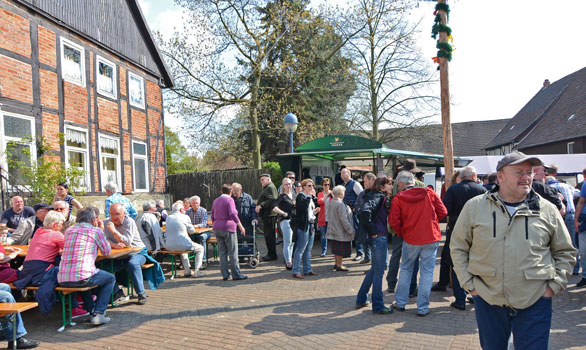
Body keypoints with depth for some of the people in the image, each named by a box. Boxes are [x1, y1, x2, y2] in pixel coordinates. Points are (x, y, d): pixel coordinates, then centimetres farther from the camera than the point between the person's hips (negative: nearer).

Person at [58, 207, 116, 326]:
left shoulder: (69, 230, 17)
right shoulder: (96, 230, 1)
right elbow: (106, 252, 13)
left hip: (62, 280, 6)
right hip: (82, 277, -6)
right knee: (111, 278, 20)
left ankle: (91, 310, 35)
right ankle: (98, 314, 7)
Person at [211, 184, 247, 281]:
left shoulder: (215, 201, 15)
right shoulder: (229, 200, -6)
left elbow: (213, 217, 20)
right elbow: (233, 214, -18)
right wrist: (240, 225, -17)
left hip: (217, 229, 7)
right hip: (228, 228, -7)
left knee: (222, 252, 8)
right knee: (233, 252, -2)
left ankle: (225, 274, 8)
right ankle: (236, 274, -1)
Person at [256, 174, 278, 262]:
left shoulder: (270, 187, -10)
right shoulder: (266, 188, 23)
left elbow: (272, 200, -22)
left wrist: (260, 206, -23)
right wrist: (258, 205, 20)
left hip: (269, 215, -11)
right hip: (266, 215, 11)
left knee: (269, 235, -8)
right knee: (268, 235, 13)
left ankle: (272, 255, -4)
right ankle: (270, 254, 20)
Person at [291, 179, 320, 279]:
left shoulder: (309, 197, 19)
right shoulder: (301, 196, -9)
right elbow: (303, 207, -27)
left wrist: (315, 211, 10)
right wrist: (310, 196, -23)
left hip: (310, 225, 9)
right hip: (303, 225, -9)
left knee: (308, 249, 13)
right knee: (300, 249, -8)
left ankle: (308, 270, 21)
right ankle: (296, 271, -3)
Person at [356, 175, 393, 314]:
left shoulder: (382, 197, 15)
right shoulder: (376, 196, -15)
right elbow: (364, 212, -31)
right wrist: (372, 231, -23)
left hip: (381, 237, 10)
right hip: (378, 237, -10)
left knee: (375, 269, 20)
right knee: (379, 271, -1)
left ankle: (361, 299, 30)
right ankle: (378, 306, 10)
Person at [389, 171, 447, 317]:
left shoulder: (398, 198, -5)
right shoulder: (429, 193, -1)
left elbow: (393, 221, -9)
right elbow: (442, 212, -1)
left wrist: (401, 233, 8)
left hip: (410, 239, 0)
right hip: (431, 238, 0)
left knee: (406, 270, 16)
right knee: (427, 272, 7)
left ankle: (400, 303, 25)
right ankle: (423, 308, 10)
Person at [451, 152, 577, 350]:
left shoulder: (548, 210, 2)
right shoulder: (475, 207, -1)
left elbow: (565, 252, 12)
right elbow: (458, 247, 6)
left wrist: (554, 285, 2)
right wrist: (469, 283, 0)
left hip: (535, 303, 0)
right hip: (487, 299, 0)